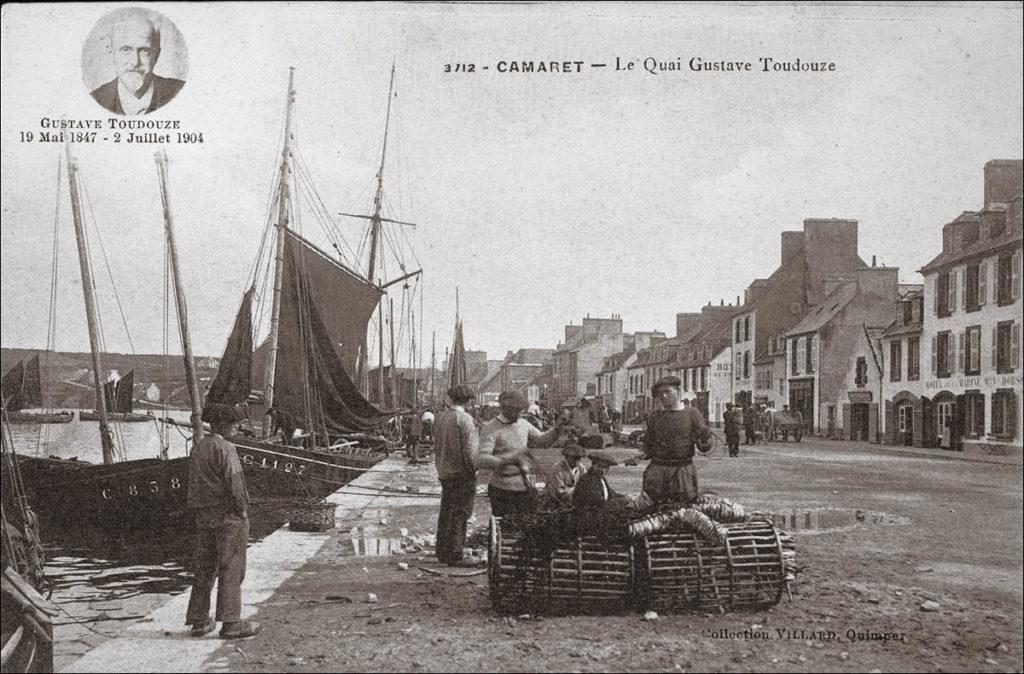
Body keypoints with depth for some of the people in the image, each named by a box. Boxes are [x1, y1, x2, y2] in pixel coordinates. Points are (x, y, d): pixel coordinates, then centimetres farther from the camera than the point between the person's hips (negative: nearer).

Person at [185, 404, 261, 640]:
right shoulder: (225, 448, -13)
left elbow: (192, 485, 14)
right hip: (228, 514, -8)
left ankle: (199, 620, 18)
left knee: (205, 568, 13)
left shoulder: (197, 449, 12)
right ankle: (230, 622, -3)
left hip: (204, 516, 8)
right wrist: (242, 509, -10)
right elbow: (234, 482, -19)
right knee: (231, 569, -4)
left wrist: (197, 513, 17)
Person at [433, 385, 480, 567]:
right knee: (460, 514, -1)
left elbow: (436, 444, 13)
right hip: (462, 472, -7)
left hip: (444, 472, 7)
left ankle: (442, 553, 24)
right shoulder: (464, 419, -16)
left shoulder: (441, 417, 6)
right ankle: (455, 556, 2)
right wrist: (473, 469, -7)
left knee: (446, 512, 16)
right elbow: (470, 449, -18)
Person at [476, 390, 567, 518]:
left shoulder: (523, 424, 10)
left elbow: (543, 440, 20)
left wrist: (556, 428, 1)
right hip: (502, 488, -6)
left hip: (524, 486, 6)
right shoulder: (490, 429, -11)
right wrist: (507, 460, -37)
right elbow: (481, 460, -22)